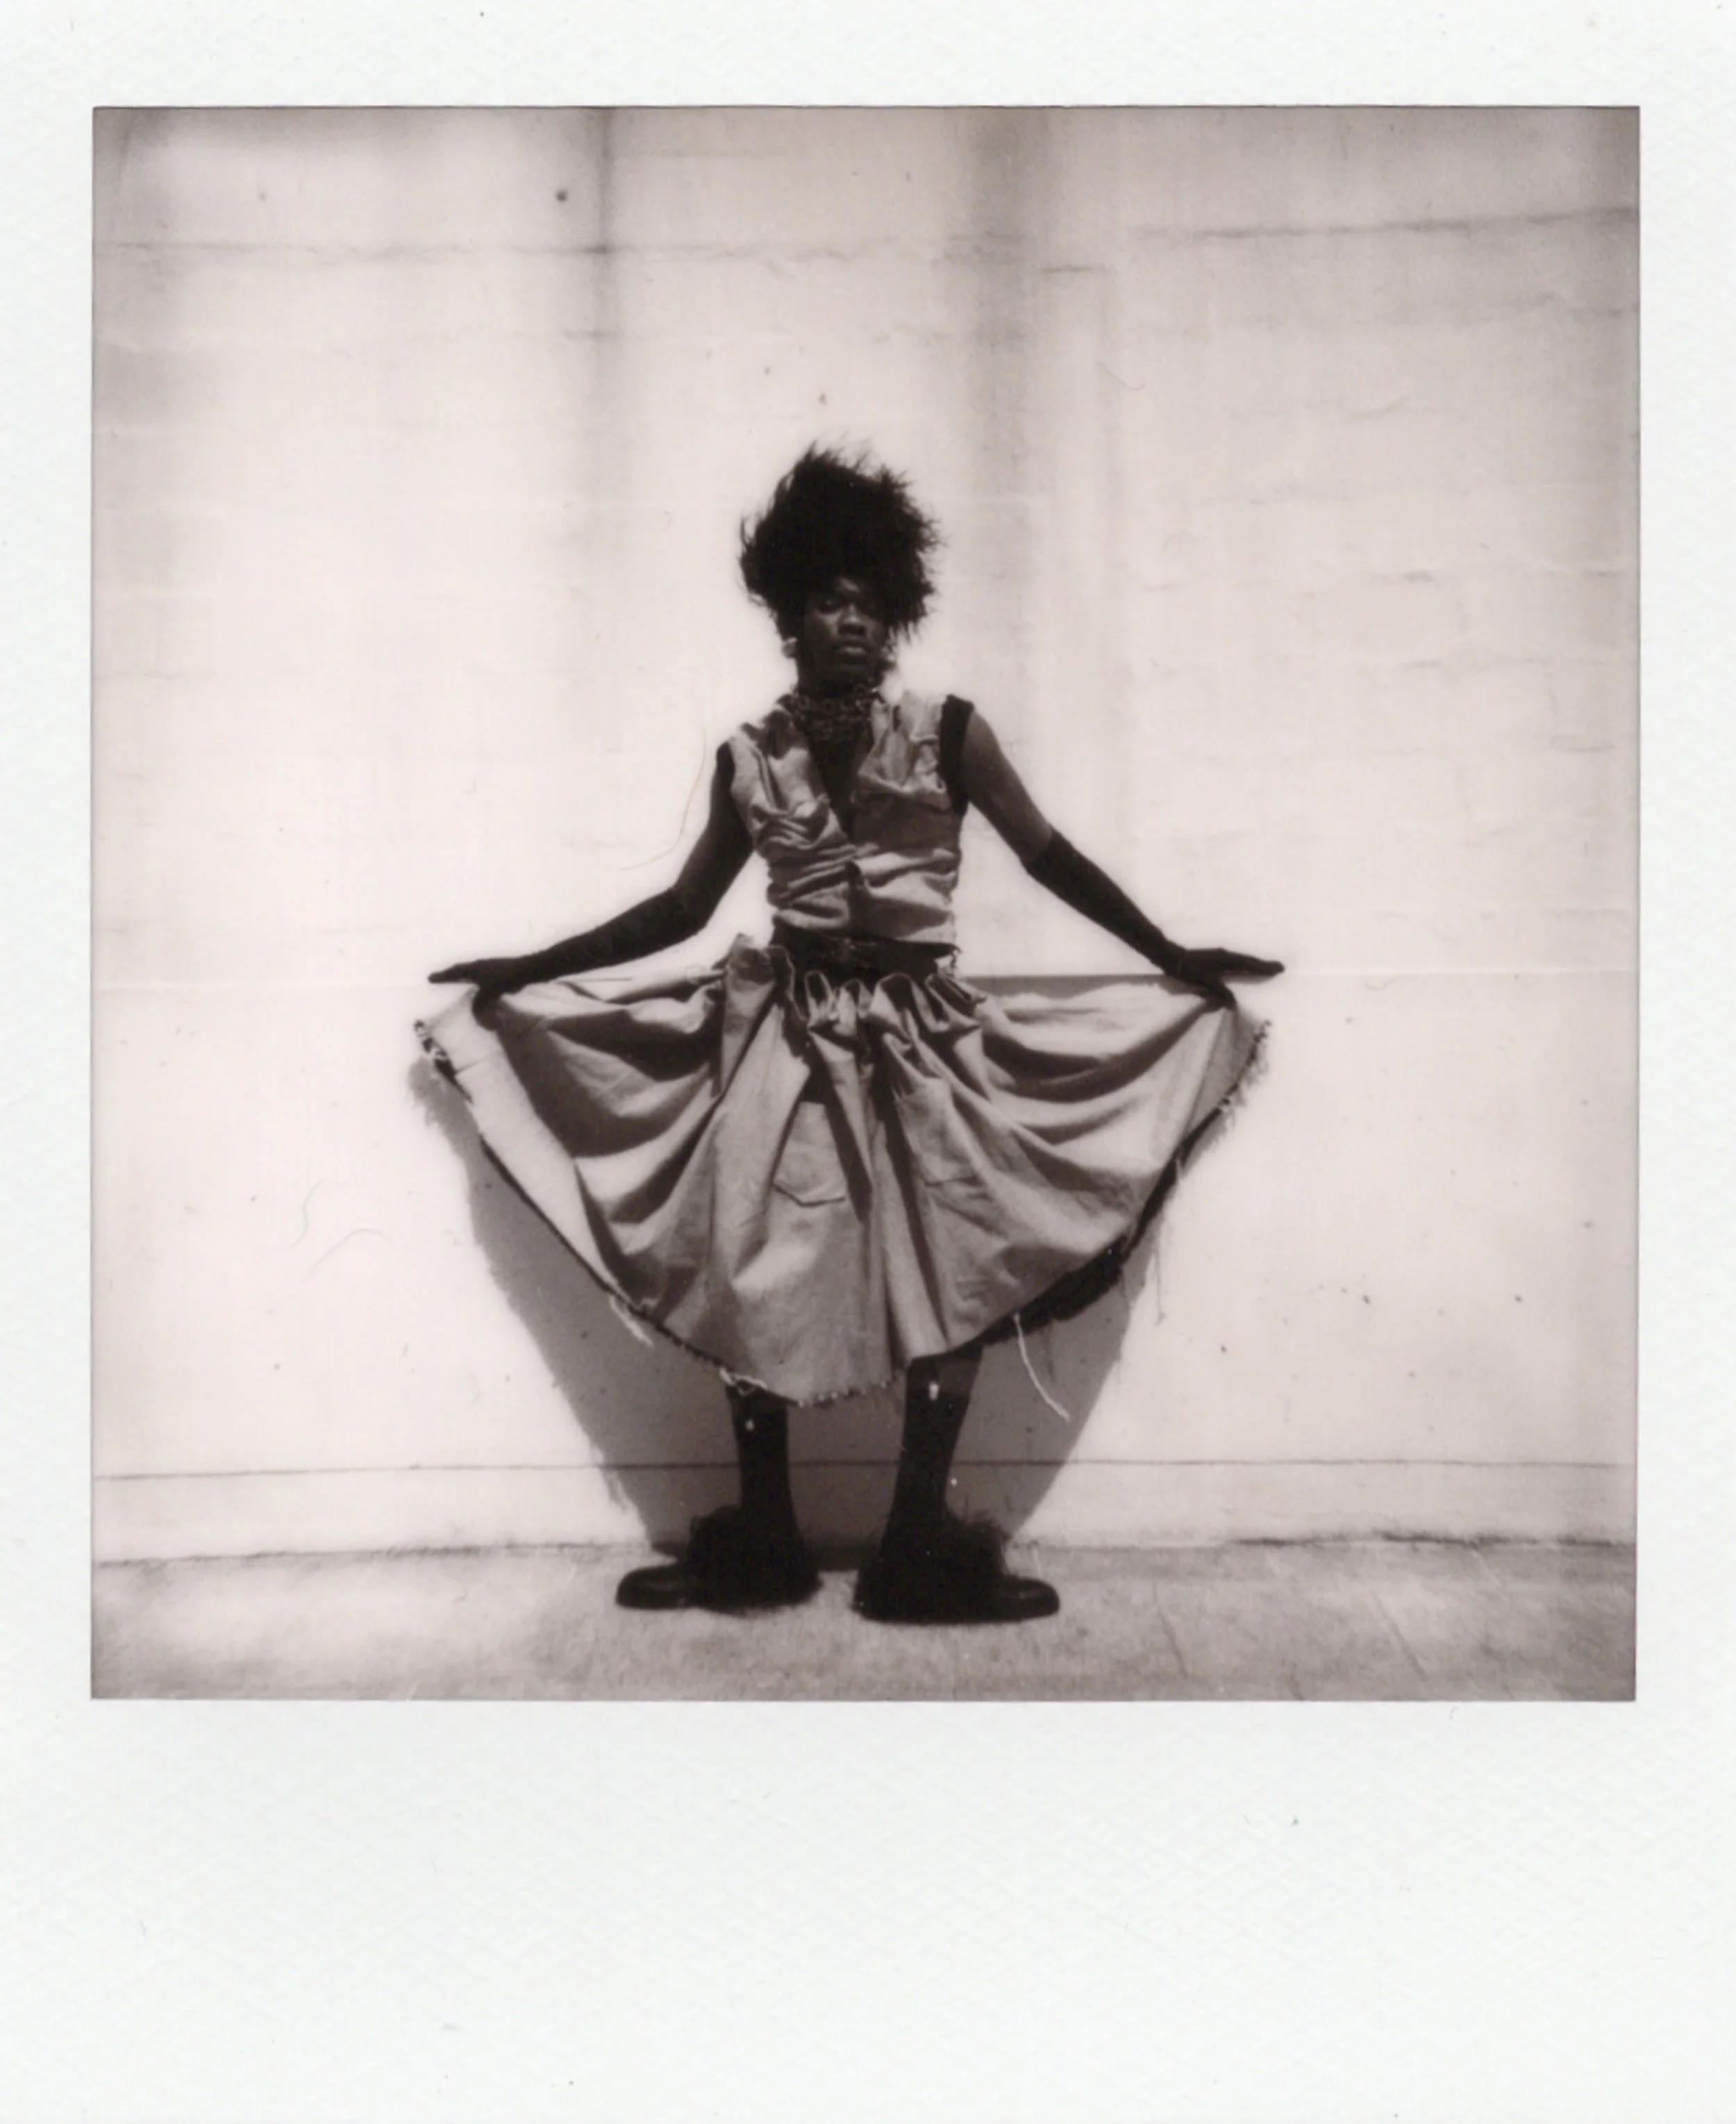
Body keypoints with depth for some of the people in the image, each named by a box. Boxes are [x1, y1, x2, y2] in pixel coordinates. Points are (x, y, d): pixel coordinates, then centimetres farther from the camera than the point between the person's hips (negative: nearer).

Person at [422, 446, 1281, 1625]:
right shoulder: (749, 758, 5)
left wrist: (1171, 957, 5)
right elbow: (683, 906, 13)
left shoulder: (946, 733, 0)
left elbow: (1051, 856, 5)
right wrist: (528, 969, 14)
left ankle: (922, 1549, 13)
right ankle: (761, 1545, 19)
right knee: (757, 1282, 3)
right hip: (786, 1032, 1)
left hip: (921, 1036, -1)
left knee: (953, 1284, -2)